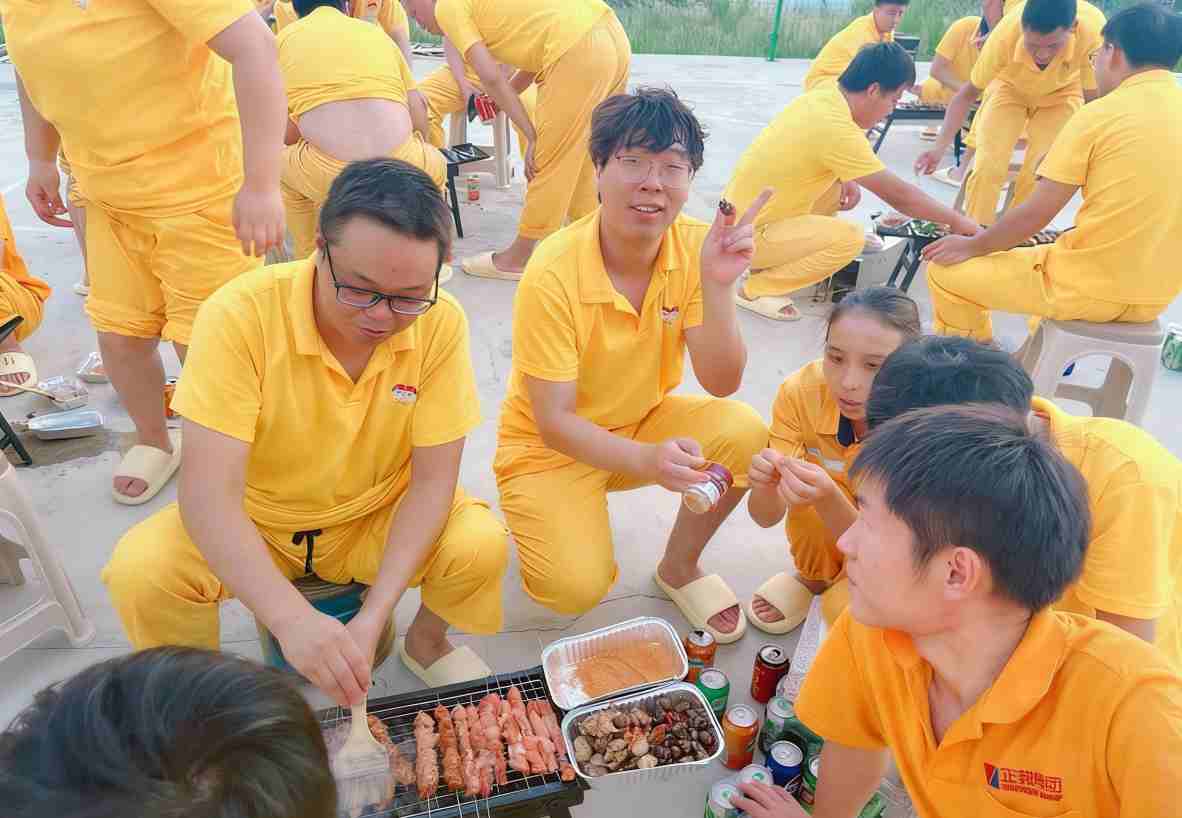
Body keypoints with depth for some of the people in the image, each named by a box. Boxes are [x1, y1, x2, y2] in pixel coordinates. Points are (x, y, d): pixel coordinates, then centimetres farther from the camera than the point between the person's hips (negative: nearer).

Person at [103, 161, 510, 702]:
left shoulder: (440, 323, -21)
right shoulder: (241, 314, -26)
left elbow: (433, 480, -17)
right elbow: (208, 493, -30)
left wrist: (374, 616, -28)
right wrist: (292, 618, -45)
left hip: (380, 519, 1)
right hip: (252, 525, 0)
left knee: (482, 545, -24)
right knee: (139, 572, -26)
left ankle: (426, 640, 11)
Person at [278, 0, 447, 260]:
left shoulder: (284, 37, 18)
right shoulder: (376, 33, 24)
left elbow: (281, 134, 16)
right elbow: (420, 124, 23)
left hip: (326, 178, -1)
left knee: (282, 165, 33)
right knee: (436, 166, 36)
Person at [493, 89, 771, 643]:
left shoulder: (694, 245, -14)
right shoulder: (554, 273, -27)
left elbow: (720, 384, -16)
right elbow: (554, 422, -24)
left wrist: (717, 284, -32)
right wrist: (646, 461, -41)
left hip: (645, 422, 4)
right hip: (553, 446, -4)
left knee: (744, 433, -23)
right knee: (576, 587, -23)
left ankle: (679, 567, 5)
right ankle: (548, 520, 15)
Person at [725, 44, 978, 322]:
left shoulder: (820, 98, 1)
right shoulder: (838, 130, -24)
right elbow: (897, 195, -18)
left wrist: (847, 180, 2)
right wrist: (958, 221, -6)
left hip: (743, 213, 9)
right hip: (747, 236, -9)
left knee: (840, 186, 15)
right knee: (850, 238, -21)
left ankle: (769, 265, 17)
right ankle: (757, 290, -7)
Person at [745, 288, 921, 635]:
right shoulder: (801, 391, -27)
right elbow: (766, 517, -22)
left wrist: (828, 500, -48)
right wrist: (766, 484, -44)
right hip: (827, 533, 3)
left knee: (845, 606, -29)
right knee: (808, 488, -29)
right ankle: (814, 577, 2)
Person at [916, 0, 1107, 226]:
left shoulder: (1093, 30, -39)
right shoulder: (1005, 36, -37)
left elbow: (1092, 99, -25)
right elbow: (968, 93, -24)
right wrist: (940, 148, -34)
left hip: (1062, 93, 0)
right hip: (1010, 87, 0)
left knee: (1038, 173, -9)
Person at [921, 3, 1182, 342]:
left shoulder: (1101, 114, -12)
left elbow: (1036, 214, -13)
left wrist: (972, 247, 3)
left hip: (1093, 288, -7)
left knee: (945, 271, 6)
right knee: (1047, 253, 37)